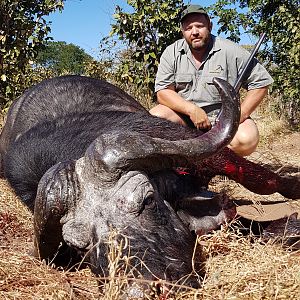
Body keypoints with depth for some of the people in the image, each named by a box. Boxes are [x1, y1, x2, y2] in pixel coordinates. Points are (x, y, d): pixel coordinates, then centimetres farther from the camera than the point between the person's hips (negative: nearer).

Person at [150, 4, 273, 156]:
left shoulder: (231, 51, -7)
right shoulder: (171, 53, 0)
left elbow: (261, 82, -4)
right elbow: (163, 92, -6)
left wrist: (239, 116, -14)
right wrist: (192, 110, -22)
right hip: (183, 114, 2)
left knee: (247, 140, -30)